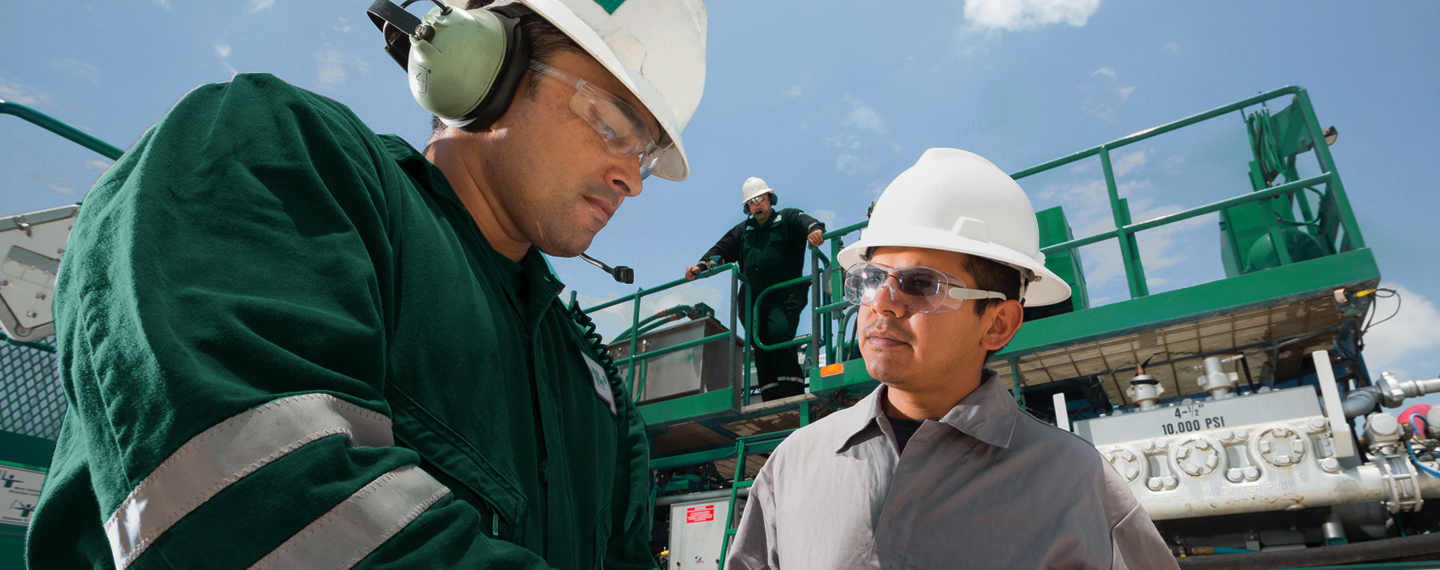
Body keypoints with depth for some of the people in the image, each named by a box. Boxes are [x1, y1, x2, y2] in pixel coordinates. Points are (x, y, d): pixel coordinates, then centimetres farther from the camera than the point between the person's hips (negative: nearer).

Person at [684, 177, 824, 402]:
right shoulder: (742, 231, 27)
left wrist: (815, 230, -34)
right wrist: (701, 266, 3)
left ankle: (793, 395, -24)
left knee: (779, 334, -24)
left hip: (784, 294, -5)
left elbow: (806, 222, -9)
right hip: (754, 297, 5)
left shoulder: (787, 219, 11)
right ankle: (771, 400, -5)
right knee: (759, 346, -4)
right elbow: (722, 250, 22)